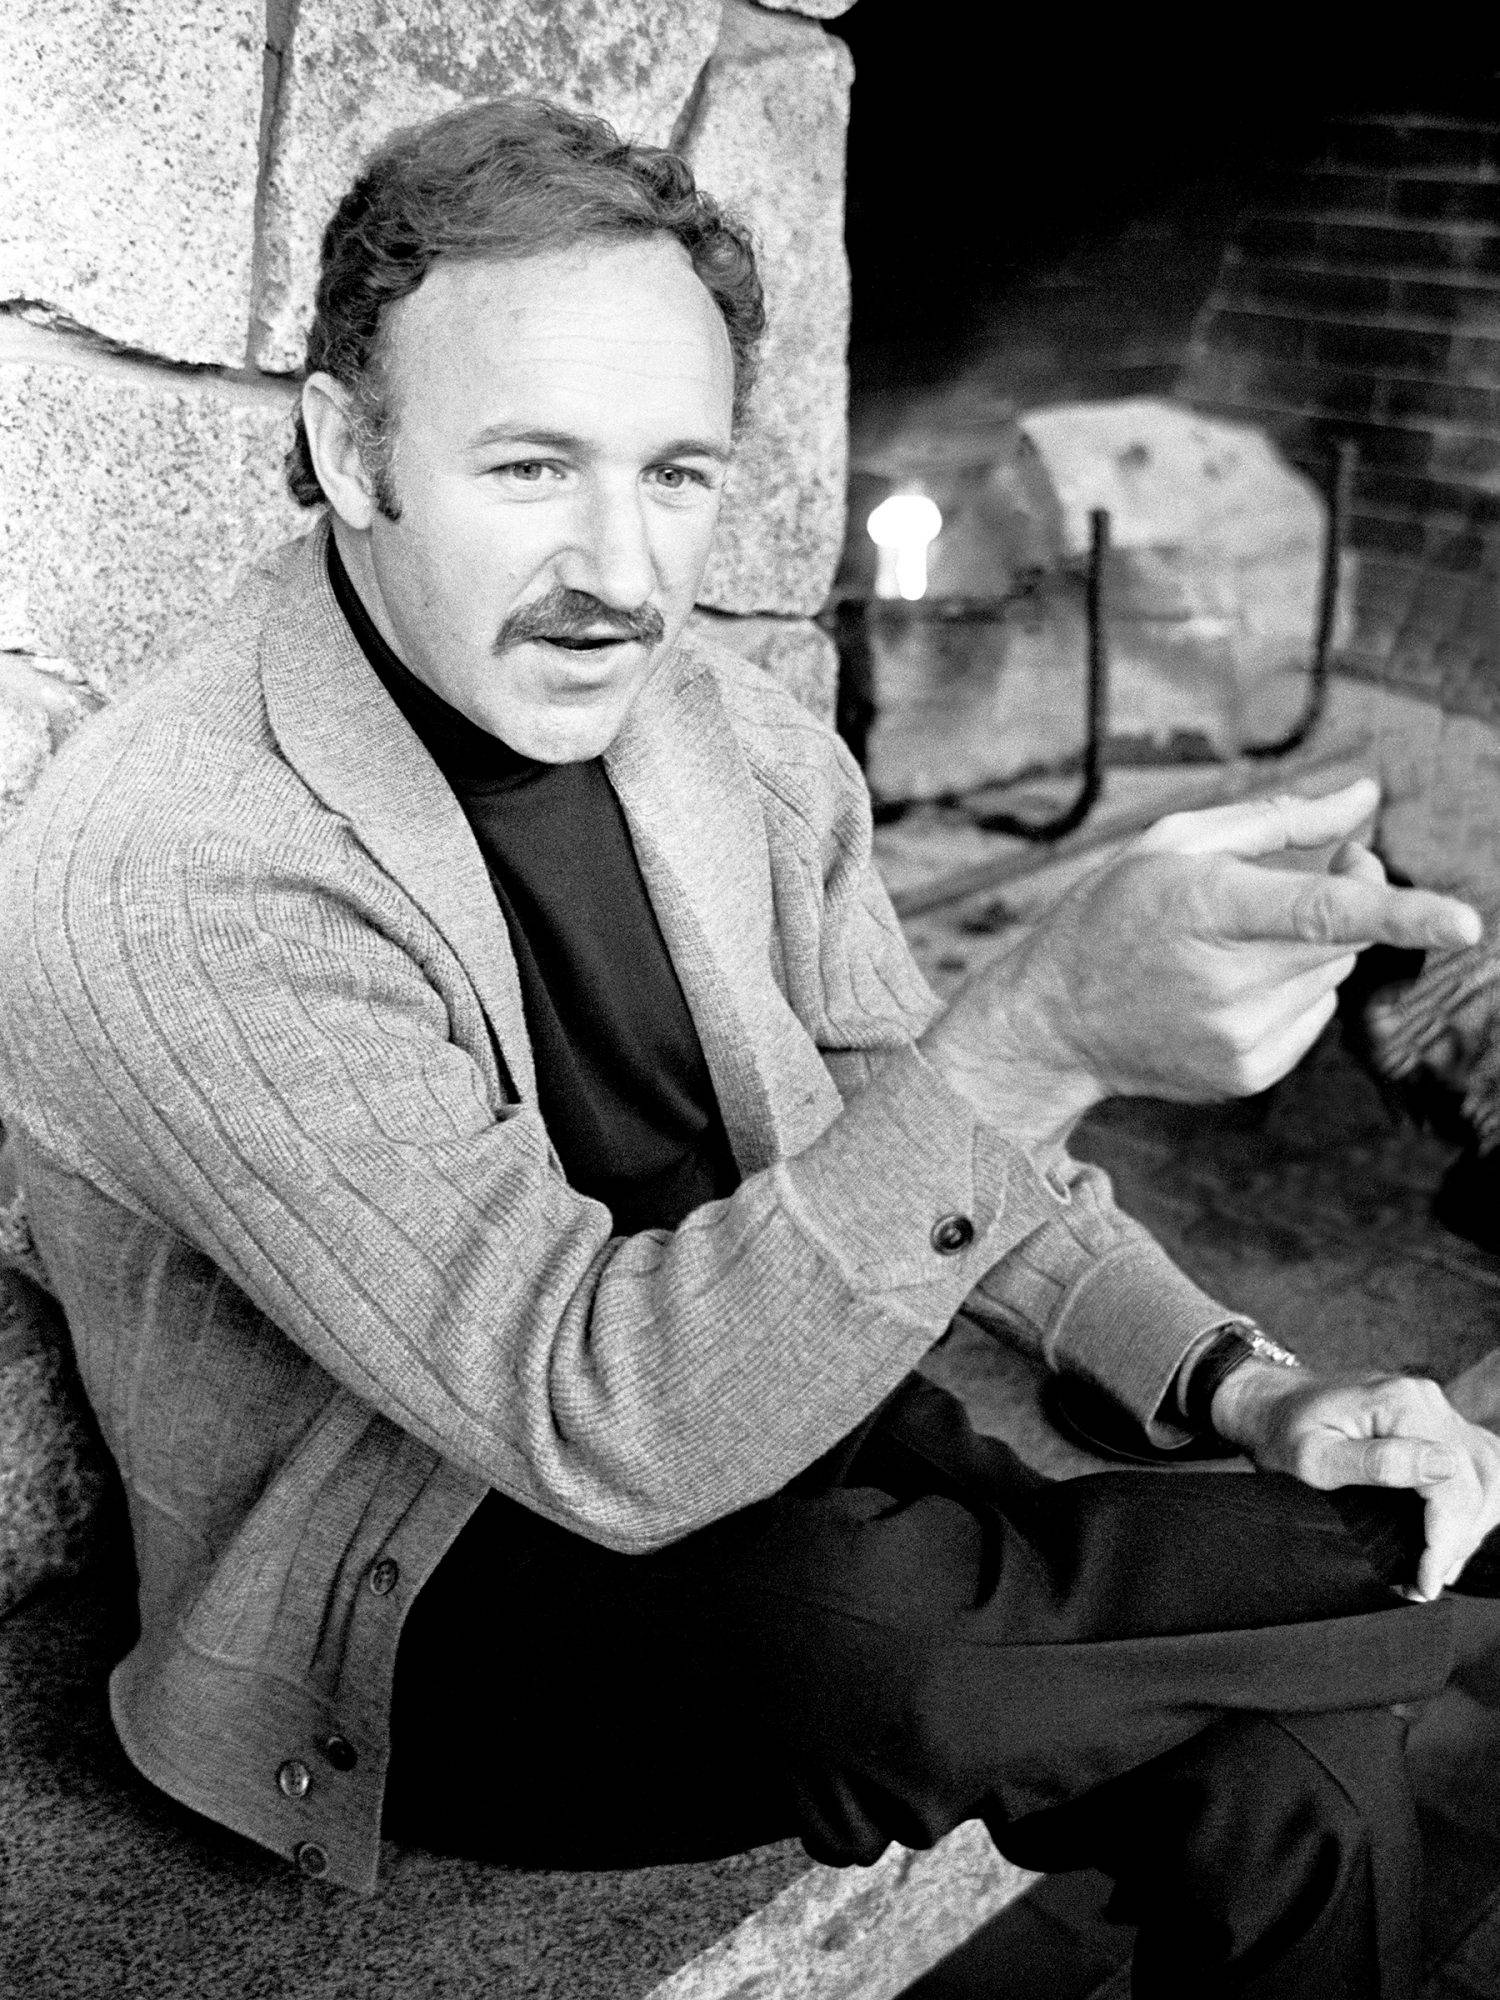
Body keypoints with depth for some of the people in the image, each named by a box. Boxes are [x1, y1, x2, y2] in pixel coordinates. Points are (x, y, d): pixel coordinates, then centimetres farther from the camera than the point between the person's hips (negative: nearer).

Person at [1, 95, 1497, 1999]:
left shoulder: (747, 752, -1)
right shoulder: (157, 877, -24)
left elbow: (920, 1137, 8)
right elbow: (605, 1429, -30)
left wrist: (1243, 1384, -7)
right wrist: (1042, 1032, -42)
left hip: (777, 1438, 5)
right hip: (408, 1620, -5)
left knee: (1293, 1752, -16)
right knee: (876, 1627, -33)